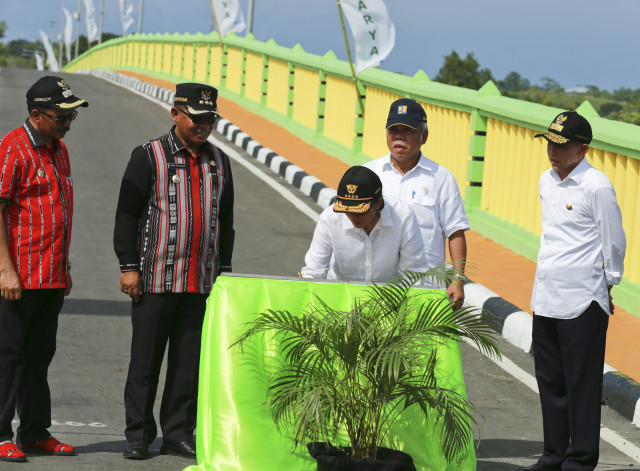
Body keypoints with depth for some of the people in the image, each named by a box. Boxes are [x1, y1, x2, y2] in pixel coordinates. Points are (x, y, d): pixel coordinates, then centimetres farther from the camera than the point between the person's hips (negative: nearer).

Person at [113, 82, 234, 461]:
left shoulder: (219, 161, 13)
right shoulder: (149, 156, -2)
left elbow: (226, 219, 20)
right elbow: (127, 213, -3)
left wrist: (224, 269, 16)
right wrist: (129, 266, -8)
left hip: (202, 283, 4)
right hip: (155, 279, -4)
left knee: (190, 362, 5)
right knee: (145, 361, 0)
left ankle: (178, 434, 14)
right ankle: (139, 436, 8)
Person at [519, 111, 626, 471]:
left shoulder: (597, 186, -13)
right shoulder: (547, 181, 11)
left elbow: (615, 242, -6)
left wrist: (607, 287, 3)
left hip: (583, 305, -8)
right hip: (546, 300, 8)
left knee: (581, 384, -1)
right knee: (550, 381, 14)